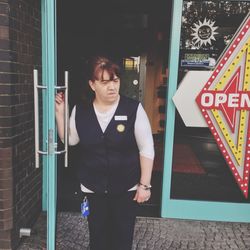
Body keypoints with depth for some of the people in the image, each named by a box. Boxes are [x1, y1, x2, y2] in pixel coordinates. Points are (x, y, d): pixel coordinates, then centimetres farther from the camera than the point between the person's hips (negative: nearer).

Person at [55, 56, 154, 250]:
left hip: (126, 188, -2)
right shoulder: (80, 111, -5)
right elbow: (70, 139, 10)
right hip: (93, 188, 3)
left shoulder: (133, 109, -15)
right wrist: (60, 113, -2)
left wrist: (144, 185, -10)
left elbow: (146, 149, -10)